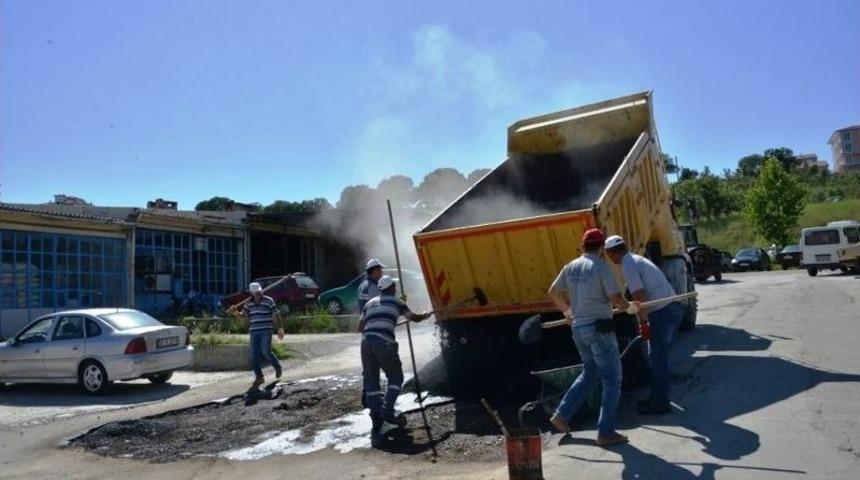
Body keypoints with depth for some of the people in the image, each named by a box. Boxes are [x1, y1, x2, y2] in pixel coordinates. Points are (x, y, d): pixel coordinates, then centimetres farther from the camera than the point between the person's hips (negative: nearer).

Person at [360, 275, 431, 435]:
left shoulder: (370, 303, 24)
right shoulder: (396, 302, 14)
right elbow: (414, 317, 22)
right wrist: (425, 315, 43)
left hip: (366, 342, 4)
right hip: (384, 343, -4)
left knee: (371, 381, 11)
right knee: (395, 379, 9)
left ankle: (376, 421, 5)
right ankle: (387, 415, -7)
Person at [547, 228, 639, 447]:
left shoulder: (570, 267, 7)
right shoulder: (602, 267, -12)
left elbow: (553, 293, 15)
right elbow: (616, 299, -14)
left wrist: (567, 310, 31)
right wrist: (629, 306, 7)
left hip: (578, 328, 7)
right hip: (599, 328, -7)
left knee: (590, 373, 23)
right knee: (612, 379, 4)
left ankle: (562, 415, 21)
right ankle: (606, 432, 5)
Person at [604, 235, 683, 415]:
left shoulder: (627, 266, -12)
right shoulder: (637, 259, 17)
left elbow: (638, 296, -19)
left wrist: (643, 322, -13)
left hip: (662, 313, -9)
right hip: (673, 307, 9)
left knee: (657, 359, 0)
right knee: (658, 356, 17)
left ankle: (660, 403, 8)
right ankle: (657, 397, 26)